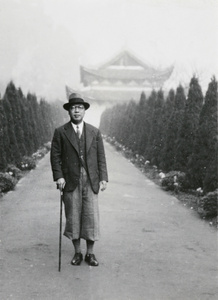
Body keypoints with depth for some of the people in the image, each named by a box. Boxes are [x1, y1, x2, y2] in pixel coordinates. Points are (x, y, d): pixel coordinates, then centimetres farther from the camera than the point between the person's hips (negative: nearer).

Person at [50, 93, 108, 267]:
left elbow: (101, 157, 6)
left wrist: (103, 178, -1)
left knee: (91, 217, 1)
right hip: (70, 182, -1)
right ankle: (77, 253, 18)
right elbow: (55, 156, 2)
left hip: (91, 181, 1)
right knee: (73, 218, 4)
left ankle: (90, 253, 14)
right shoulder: (60, 132, 4)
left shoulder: (95, 132, 8)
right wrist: (58, 176, -9)